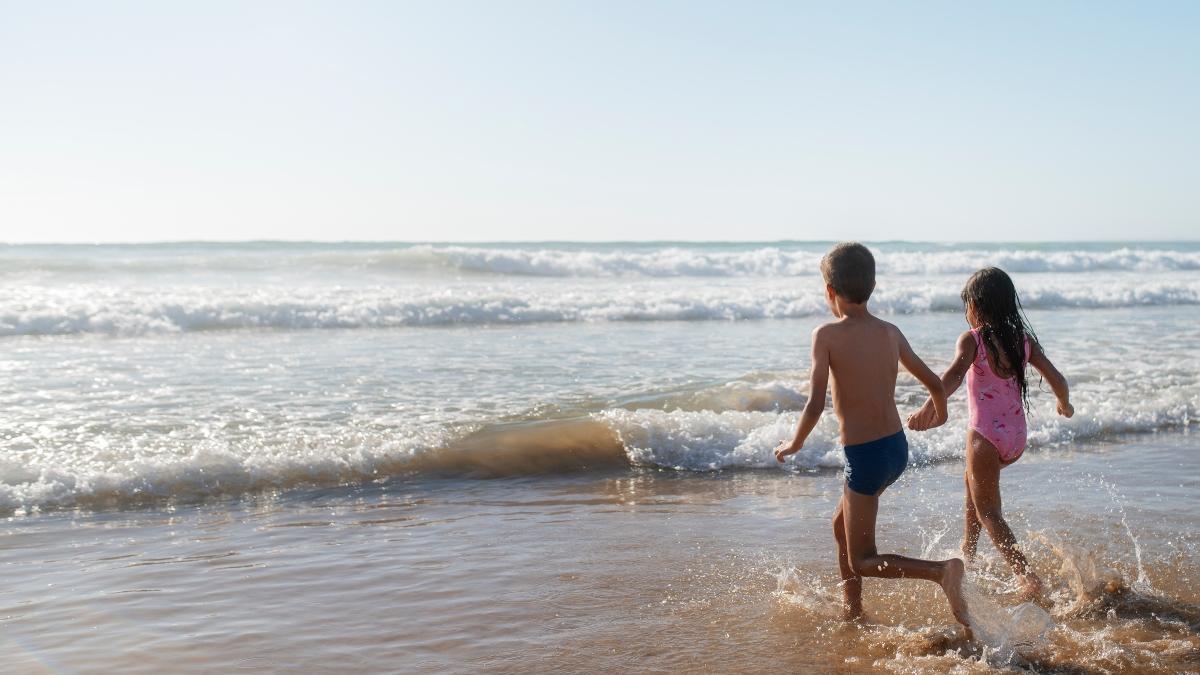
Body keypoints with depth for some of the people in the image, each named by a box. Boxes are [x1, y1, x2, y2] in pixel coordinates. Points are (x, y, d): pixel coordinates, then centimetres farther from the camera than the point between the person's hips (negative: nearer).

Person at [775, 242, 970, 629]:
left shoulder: (827, 335, -14)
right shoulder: (890, 333, 3)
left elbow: (815, 406, -19)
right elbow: (934, 383, 11)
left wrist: (795, 444, -1)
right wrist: (940, 414, 33)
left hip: (865, 457, -7)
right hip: (897, 448, 7)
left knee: (862, 562, 6)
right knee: (842, 526, 28)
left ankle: (942, 570, -17)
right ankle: (852, 611, 37)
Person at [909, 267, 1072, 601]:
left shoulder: (972, 339, -12)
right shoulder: (1023, 340, 4)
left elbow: (955, 373, -31)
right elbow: (1056, 378, 5)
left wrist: (930, 406, -46)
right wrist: (1065, 405, 27)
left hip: (986, 437, -7)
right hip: (1016, 438, 7)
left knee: (988, 511, 4)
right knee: (972, 478, 33)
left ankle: (1026, 575, -11)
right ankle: (968, 550, 42)